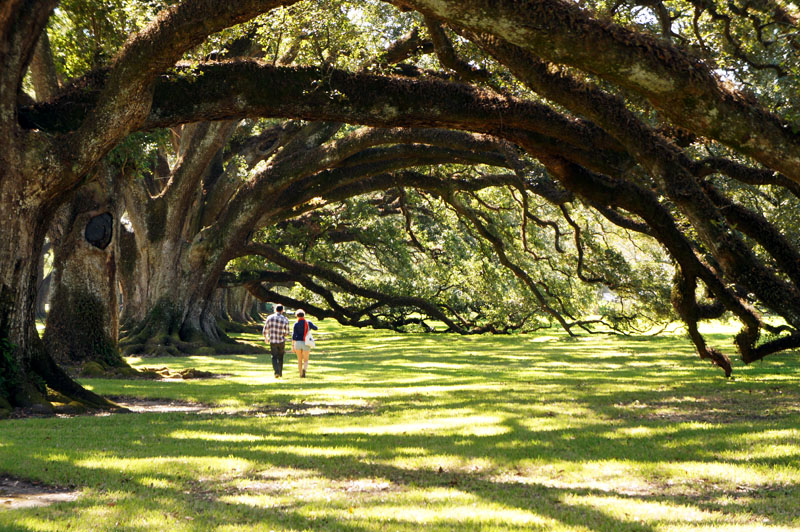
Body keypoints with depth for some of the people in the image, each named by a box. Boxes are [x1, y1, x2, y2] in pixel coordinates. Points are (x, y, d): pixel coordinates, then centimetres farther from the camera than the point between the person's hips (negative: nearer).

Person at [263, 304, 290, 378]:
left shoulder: (270, 317, -5)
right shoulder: (285, 319, -7)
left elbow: (265, 330, -1)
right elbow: (287, 332, -3)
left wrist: (266, 338, 18)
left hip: (272, 341, 0)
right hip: (281, 340, 0)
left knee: (274, 357, 6)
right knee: (280, 357, 20)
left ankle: (277, 372, -15)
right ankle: (280, 373, 26)